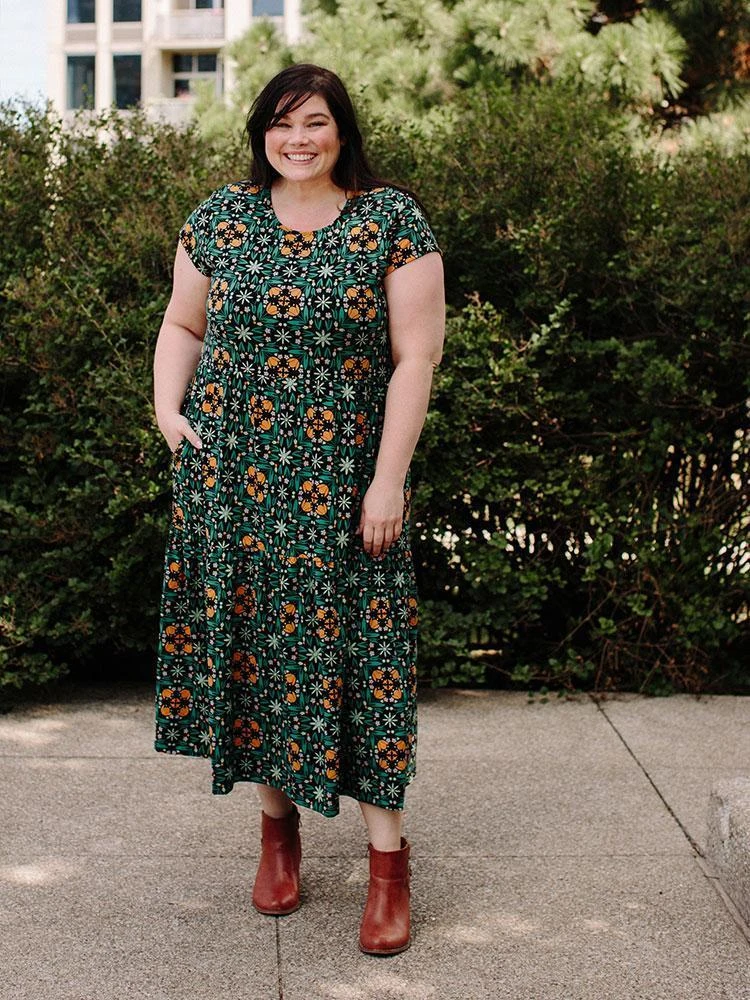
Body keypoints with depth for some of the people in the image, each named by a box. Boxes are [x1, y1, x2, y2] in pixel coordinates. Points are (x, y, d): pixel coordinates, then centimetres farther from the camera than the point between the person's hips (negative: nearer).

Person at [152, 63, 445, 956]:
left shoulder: (392, 220, -3)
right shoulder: (220, 217, 6)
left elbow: (415, 356, -6)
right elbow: (182, 324, 16)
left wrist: (389, 479, -11)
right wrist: (168, 407, -1)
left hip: (344, 480, -3)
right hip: (233, 474, 3)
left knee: (356, 646, -3)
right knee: (248, 631, 7)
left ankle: (388, 855, 8)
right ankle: (277, 819, 25)